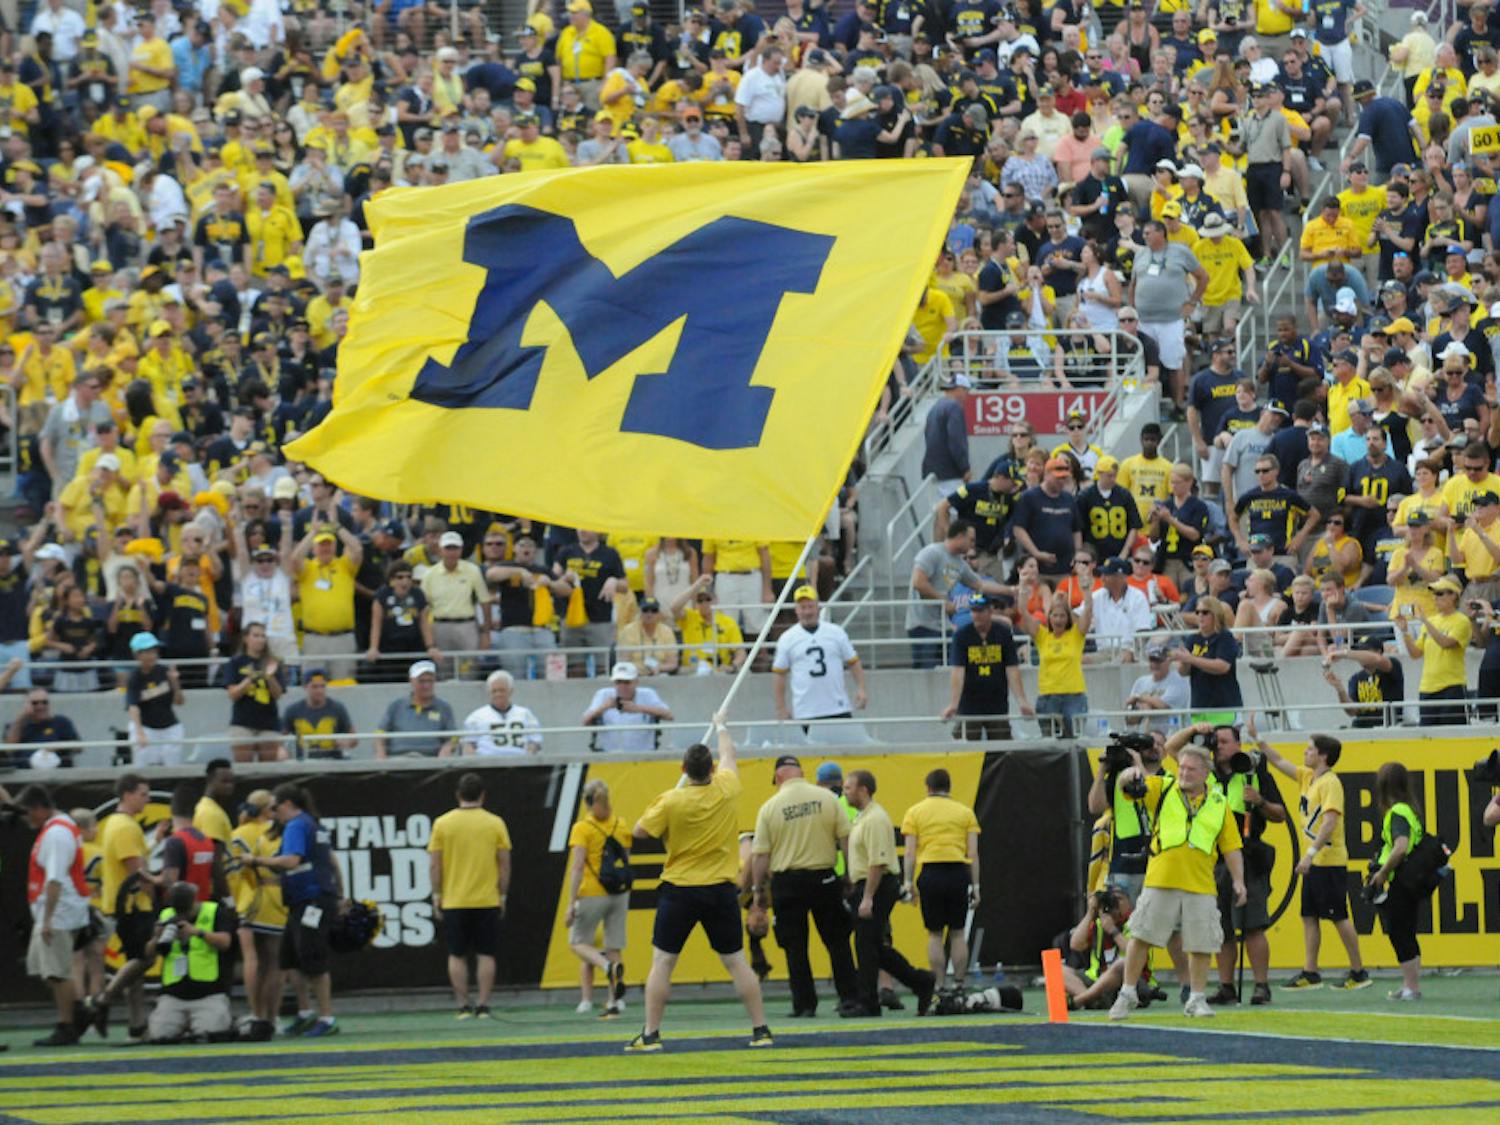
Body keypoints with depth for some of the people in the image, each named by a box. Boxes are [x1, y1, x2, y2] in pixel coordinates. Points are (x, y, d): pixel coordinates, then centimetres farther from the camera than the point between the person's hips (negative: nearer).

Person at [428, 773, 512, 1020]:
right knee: (485, 955, 5)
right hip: (487, 901, 0)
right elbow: (504, 863, 1)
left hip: (454, 901, 0)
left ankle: (463, 1007, 6)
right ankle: (482, 1006, 1)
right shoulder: (495, 823, -1)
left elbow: (434, 864, -2)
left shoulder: (442, 824, -2)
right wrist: (502, 895, 9)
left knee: (457, 956, 7)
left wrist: (436, 897, 6)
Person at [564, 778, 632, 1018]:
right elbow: (626, 861, 11)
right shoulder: (620, 825, 5)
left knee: (578, 942, 9)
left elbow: (577, 867, -16)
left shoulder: (582, 829, -10)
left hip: (592, 895, -4)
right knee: (614, 947, 8)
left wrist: (571, 903, -16)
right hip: (619, 892, 4)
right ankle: (615, 1001, 3)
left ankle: (609, 966, -19)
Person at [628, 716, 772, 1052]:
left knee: (662, 963, 2)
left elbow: (640, 831, -3)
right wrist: (721, 726, 36)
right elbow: (728, 755, 18)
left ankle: (650, 1034, -2)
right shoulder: (726, 790, -3)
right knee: (736, 962, 9)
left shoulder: (671, 801, -12)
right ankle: (760, 1030, 8)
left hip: (679, 891, -3)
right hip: (720, 890, 3)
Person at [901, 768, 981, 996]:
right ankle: (959, 986, 7)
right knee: (958, 933, 9)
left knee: (935, 934, 6)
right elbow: (973, 853, 6)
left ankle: (939, 987, 3)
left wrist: (908, 882, 3)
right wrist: (975, 886, 9)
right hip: (958, 873, 1)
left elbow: (910, 852, 0)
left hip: (931, 873, -1)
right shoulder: (965, 812, 10)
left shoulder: (915, 812, 8)